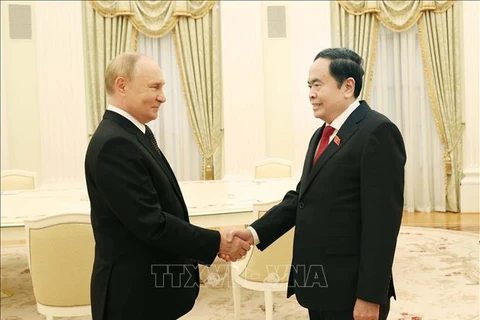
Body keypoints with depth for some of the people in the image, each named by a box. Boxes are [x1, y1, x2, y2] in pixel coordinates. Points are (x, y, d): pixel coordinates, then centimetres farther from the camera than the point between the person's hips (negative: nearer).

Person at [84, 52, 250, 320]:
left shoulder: (138, 133, 7)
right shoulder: (114, 143, -23)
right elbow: (151, 224, -26)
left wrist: (199, 250, 9)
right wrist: (216, 242, -18)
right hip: (134, 291, -9)